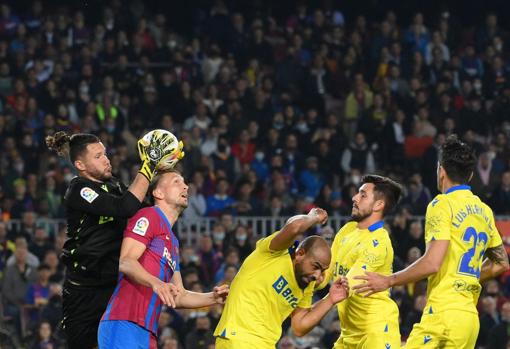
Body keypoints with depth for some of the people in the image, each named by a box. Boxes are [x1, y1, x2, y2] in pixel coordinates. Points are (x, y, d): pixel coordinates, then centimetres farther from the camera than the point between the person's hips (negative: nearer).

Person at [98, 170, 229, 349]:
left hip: (147, 334, 10)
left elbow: (178, 297, 29)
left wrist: (213, 298, 14)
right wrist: (155, 283, -29)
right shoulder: (149, 216, 1)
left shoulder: (173, 243, 30)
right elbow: (125, 262, -13)